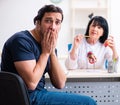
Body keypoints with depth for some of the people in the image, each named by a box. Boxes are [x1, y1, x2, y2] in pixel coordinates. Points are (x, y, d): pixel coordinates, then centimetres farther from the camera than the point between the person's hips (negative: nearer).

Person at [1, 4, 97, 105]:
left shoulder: (49, 46, 9)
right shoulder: (22, 40, -15)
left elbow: (60, 84, 2)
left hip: (39, 93, 8)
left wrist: (52, 52, -7)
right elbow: (31, 83, -24)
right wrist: (45, 52, -14)